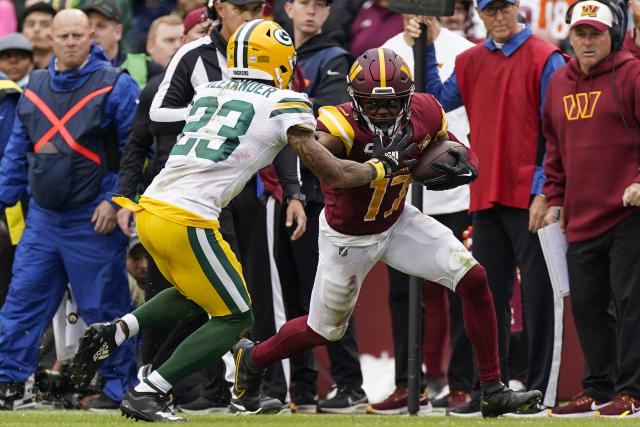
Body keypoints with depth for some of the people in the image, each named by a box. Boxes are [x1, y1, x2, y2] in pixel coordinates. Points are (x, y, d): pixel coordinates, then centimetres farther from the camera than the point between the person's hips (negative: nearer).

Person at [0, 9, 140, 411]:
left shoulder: (116, 87, -7)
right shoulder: (35, 87, 11)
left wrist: (117, 201, -14)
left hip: (93, 219, -5)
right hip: (43, 217, 5)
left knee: (103, 308, 0)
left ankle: (119, 386, 8)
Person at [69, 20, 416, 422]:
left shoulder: (207, 92, 18)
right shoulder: (284, 105, 0)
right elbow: (333, 174, 1)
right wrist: (383, 166, 18)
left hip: (150, 209, 7)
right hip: (187, 221, -7)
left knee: (194, 294, 31)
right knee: (236, 320, 8)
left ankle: (114, 331, 11)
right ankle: (146, 394, -1)